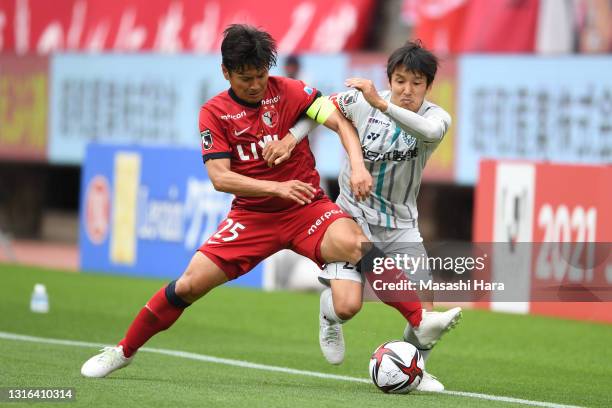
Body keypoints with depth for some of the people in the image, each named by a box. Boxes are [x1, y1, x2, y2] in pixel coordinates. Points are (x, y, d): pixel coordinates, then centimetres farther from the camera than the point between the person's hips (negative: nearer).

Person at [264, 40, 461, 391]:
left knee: (424, 302, -9)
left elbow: (430, 131, -39)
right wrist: (293, 137, -11)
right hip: (354, 214, -2)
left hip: (401, 224, 2)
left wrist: (381, 104, -50)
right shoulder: (362, 102, -11)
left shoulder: (436, 116, -14)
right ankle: (329, 316, 23)